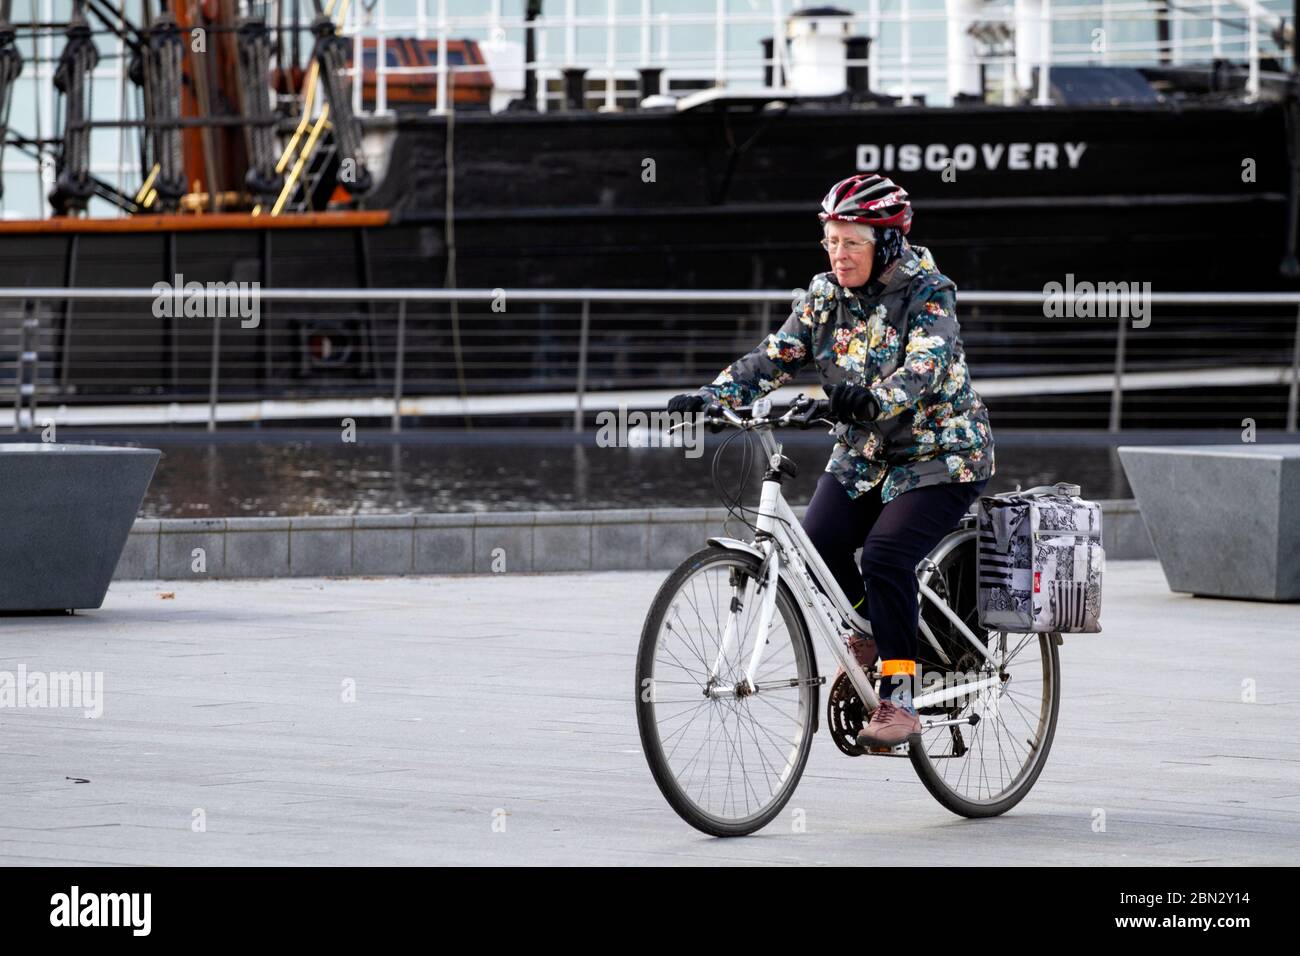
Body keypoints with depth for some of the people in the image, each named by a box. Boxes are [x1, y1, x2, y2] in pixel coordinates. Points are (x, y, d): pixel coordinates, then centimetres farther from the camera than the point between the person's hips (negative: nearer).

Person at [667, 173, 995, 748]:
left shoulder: (928, 294, -16)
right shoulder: (825, 296, 0)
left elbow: (925, 369, -32)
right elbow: (775, 356, -6)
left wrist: (873, 400, -52)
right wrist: (711, 396, -22)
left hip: (938, 455, -6)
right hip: (863, 457, 6)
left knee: (885, 555, -25)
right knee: (817, 546, -13)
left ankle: (899, 697, -18)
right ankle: (866, 637, 17)